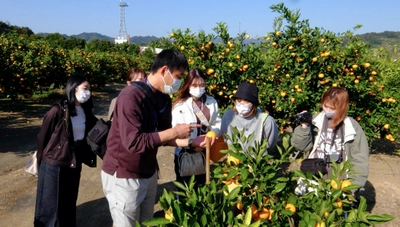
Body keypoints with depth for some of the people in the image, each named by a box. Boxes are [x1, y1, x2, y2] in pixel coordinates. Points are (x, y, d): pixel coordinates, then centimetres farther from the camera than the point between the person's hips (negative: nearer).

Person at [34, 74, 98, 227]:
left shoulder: (85, 111, 1)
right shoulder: (58, 110, -17)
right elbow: (43, 136, -8)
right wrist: (40, 160, 1)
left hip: (74, 164, 6)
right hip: (53, 165, -5)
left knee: (70, 202, 20)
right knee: (49, 205, 9)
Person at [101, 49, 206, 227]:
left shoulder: (164, 99, 2)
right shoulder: (131, 96, -23)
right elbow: (133, 142, -30)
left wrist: (190, 142, -6)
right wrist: (174, 132, -25)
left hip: (149, 174, 7)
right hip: (123, 177, -7)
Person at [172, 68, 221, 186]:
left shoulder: (212, 102, 0)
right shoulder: (180, 105, -12)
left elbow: (218, 123, 2)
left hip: (204, 151, 4)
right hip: (184, 153, -3)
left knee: (202, 184, 22)